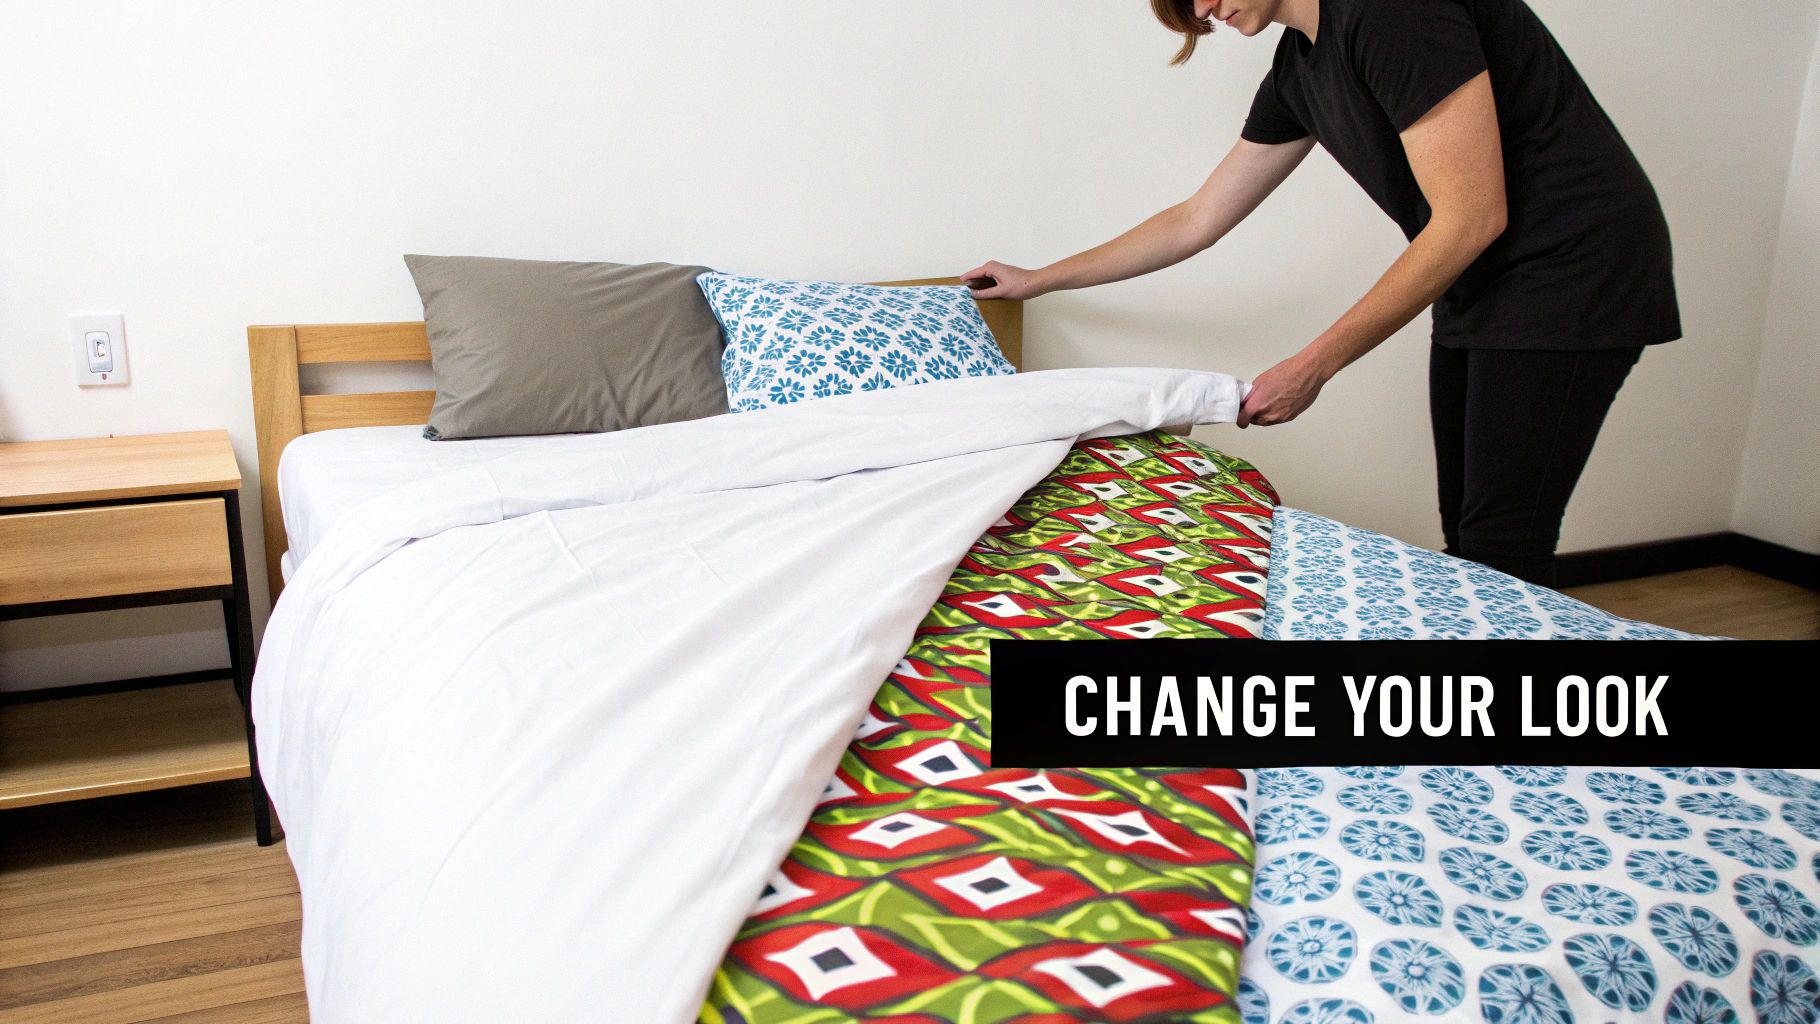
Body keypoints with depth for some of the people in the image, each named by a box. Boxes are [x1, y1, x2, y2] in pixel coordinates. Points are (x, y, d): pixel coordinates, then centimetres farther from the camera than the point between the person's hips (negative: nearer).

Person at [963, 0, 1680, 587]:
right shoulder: (1296, 70, 7)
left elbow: (1470, 217, -22)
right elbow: (1197, 221, 16)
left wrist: (1314, 366, -17)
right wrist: (1039, 280, 22)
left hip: (1569, 272, -9)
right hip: (1479, 293, 9)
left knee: (1499, 556, -7)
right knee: (1465, 544, 10)